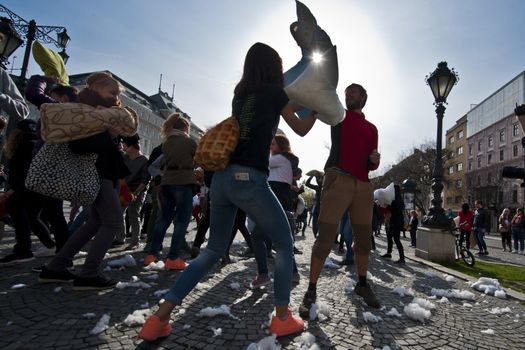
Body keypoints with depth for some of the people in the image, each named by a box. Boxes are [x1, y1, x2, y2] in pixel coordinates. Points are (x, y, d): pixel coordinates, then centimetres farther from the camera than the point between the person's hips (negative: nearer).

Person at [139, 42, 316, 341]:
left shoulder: (240, 95, 20)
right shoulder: (274, 92, 4)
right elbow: (301, 129, 15)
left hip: (222, 178, 7)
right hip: (249, 179, -6)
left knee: (214, 249, 15)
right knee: (285, 245, 12)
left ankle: (160, 318, 11)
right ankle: (282, 318, 15)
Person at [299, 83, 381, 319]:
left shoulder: (372, 128, 22)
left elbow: (371, 165, 21)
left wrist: (375, 160, 1)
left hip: (363, 185, 5)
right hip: (338, 180, -4)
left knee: (363, 239, 11)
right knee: (325, 238, -9)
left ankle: (362, 285, 29)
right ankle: (311, 291, -1)